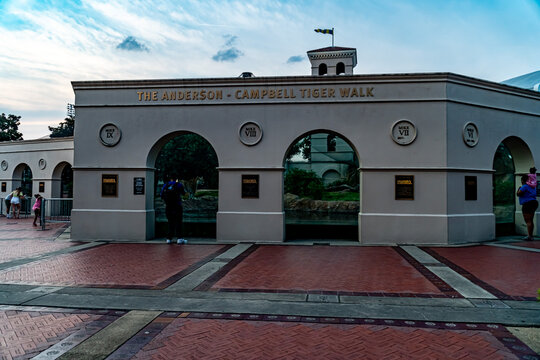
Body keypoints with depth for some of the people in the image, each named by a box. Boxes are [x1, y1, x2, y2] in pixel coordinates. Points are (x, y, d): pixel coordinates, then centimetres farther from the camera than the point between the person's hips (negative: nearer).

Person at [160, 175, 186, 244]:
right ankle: (179, 238, -4)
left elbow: (162, 196, 9)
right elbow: (183, 193, 12)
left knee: (170, 223, 12)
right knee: (178, 222, 1)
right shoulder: (178, 184, -5)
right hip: (177, 207, -3)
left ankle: (169, 238, 12)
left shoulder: (165, 185, 3)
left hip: (168, 207, 3)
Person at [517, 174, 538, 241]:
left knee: (528, 221, -11)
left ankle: (529, 236, -14)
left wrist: (519, 188, 5)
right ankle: (531, 236, 16)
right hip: (534, 203, 10)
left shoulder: (524, 187, -13)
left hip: (527, 204, -10)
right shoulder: (532, 187, 17)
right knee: (531, 221, 13)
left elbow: (518, 194, -15)